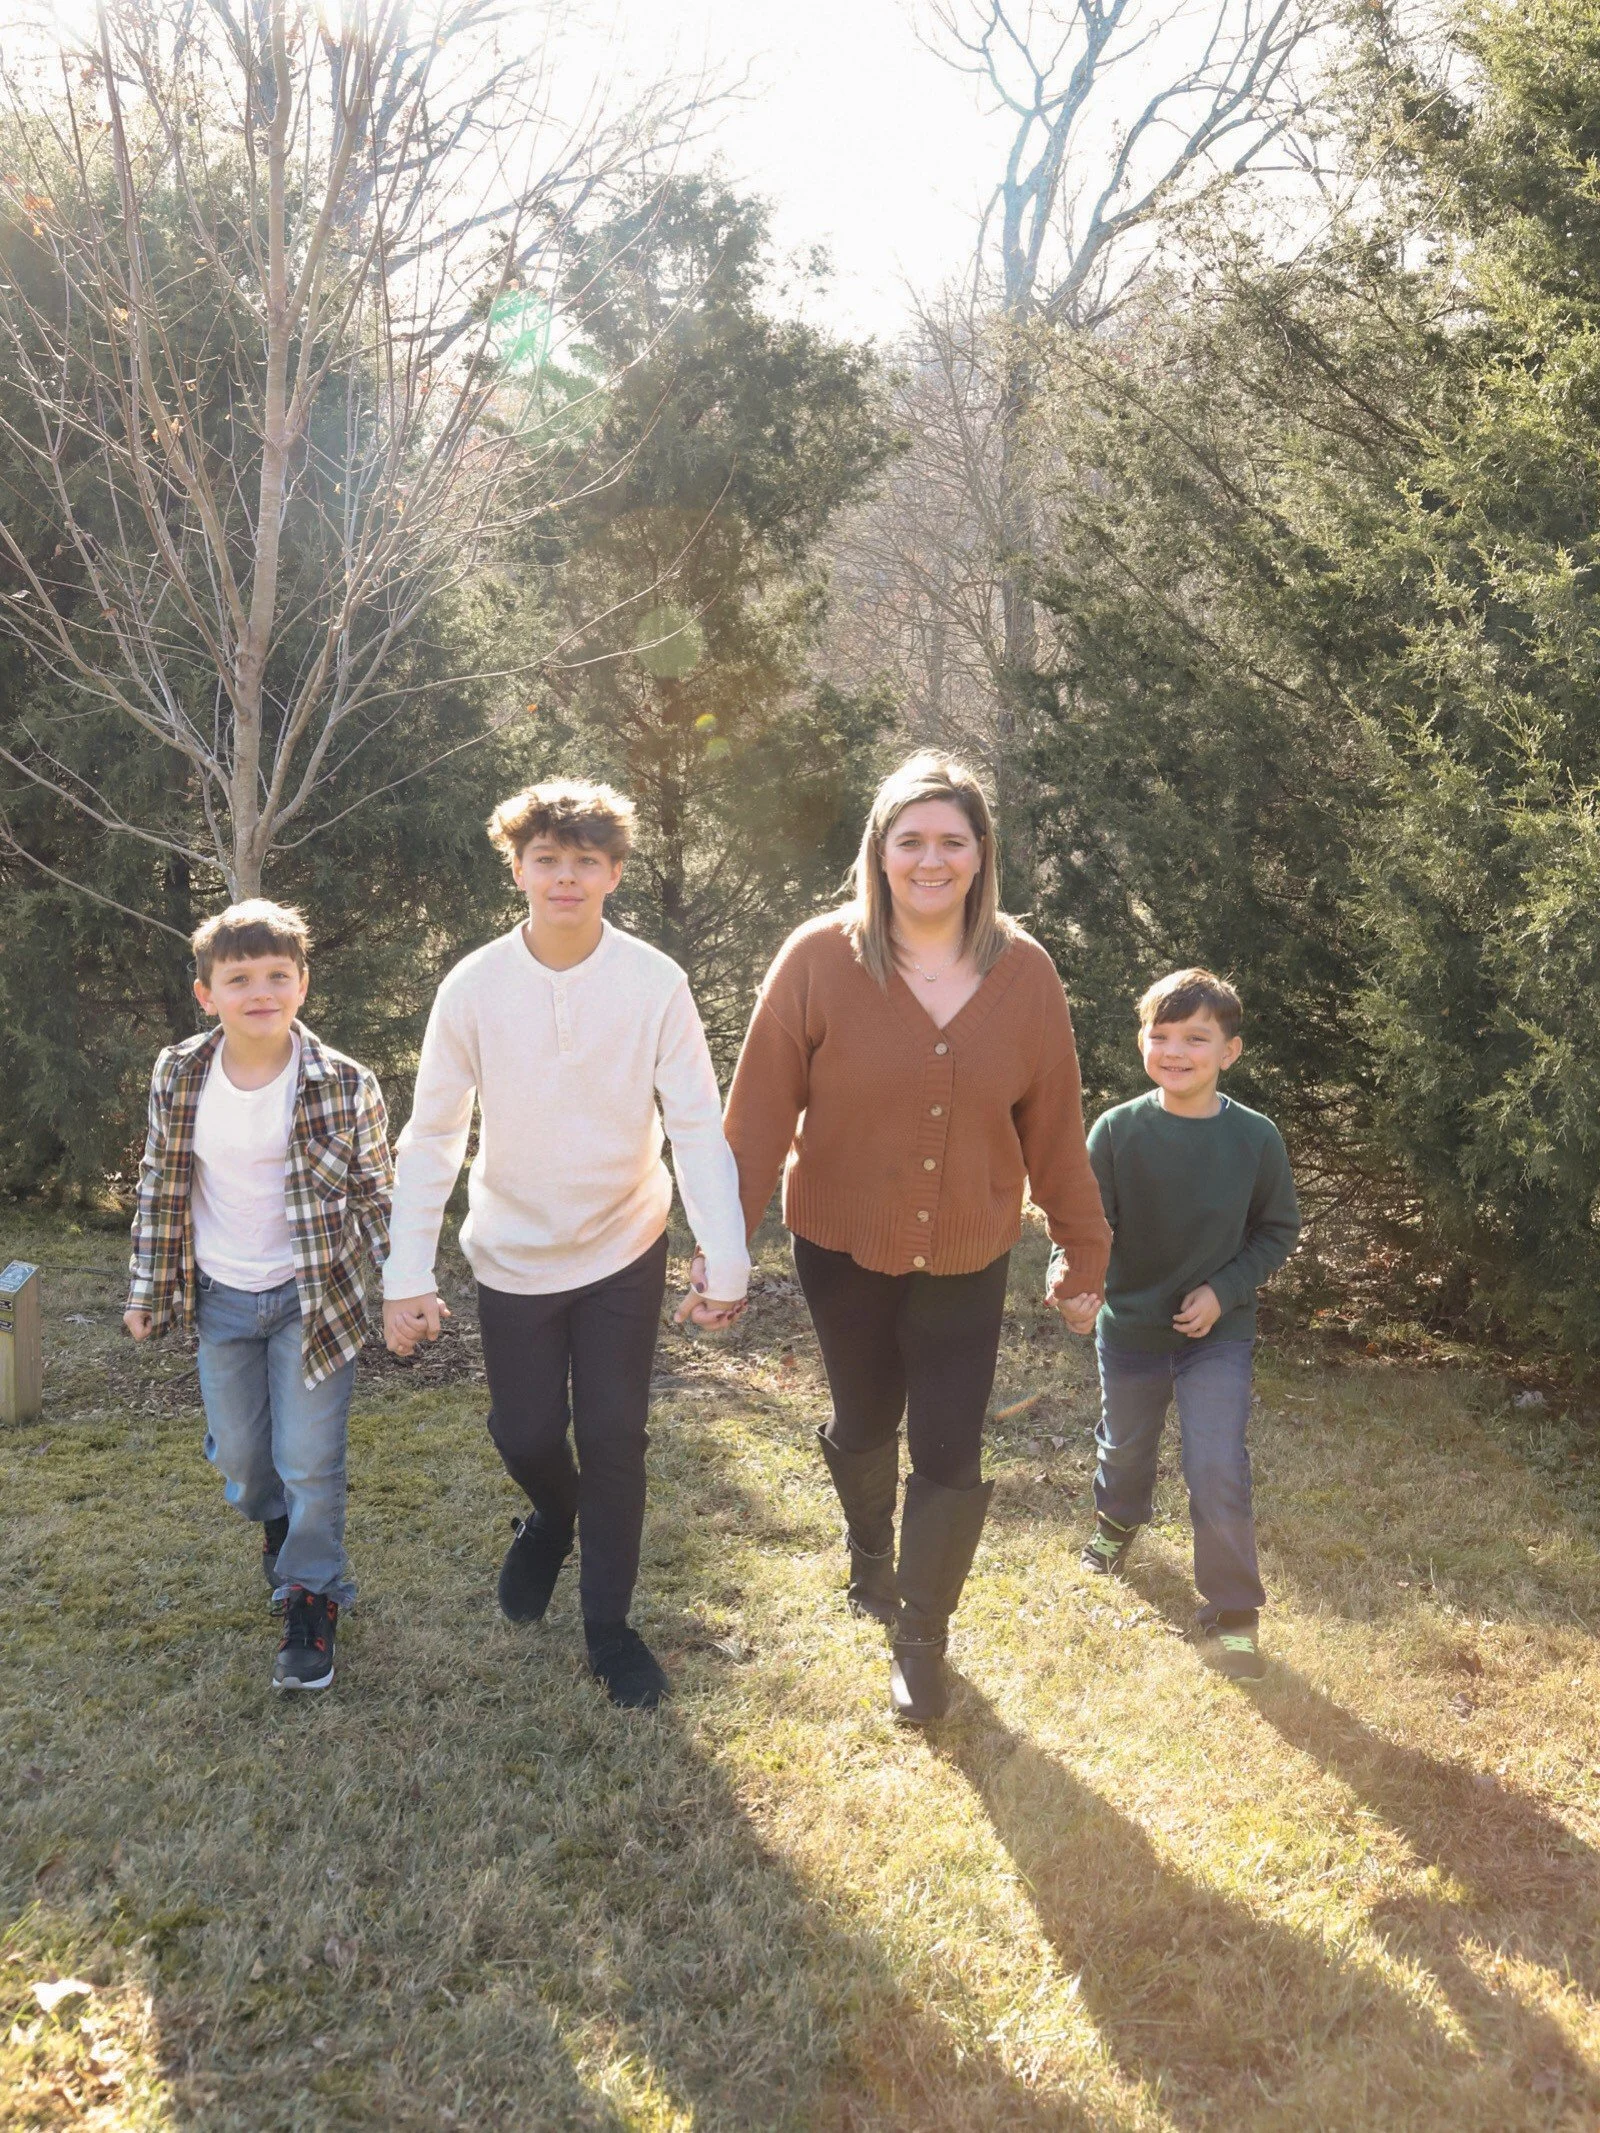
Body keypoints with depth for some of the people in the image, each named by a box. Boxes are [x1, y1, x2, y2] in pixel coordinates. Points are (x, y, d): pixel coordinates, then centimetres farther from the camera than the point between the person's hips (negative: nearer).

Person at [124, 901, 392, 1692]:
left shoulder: (346, 1086, -16)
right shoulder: (178, 1077, -8)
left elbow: (375, 1196, -4)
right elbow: (159, 1188, 4)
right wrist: (145, 1292, 7)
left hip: (314, 1295, -3)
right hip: (220, 1299, 3)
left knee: (310, 1462, -1)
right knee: (239, 1453, 18)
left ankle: (312, 1594, 22)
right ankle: (275, 1521, 51)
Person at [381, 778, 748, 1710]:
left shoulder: (655, 983, -15)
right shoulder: (475, 986, -13)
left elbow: (698, 1126, -13)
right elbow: (433, 1134, -9)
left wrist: (726, 1262, -16)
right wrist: (409, 1275, -12)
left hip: (625, 1249, -1)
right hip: (514, 1256, 1)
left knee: (615, 1436, 3)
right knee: (525, 1432, 9)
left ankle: (610, 1624, 23)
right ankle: (553, 1520, 45)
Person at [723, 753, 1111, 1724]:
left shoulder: (1026, 972, -8)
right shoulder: (820, 959, -15)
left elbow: (1054, 1124, -1)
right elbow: (761, 1108, -12)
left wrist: (1085, 1245, 6)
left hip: (968, 1260, 1)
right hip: (845, 1251, 0)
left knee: (950, 1454, 3)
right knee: (864, 1426, 21)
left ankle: (923, 1638, 25)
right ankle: (870, 1553, 52)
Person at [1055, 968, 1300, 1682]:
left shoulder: (1255, 1138, -14)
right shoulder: (1118, 1130, -16)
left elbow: (1277, 1230, -1)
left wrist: (1224, 1290, -14)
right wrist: (1071, 1281, -35)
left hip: (1218, 1332, -1)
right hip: (1130, 1325, 2)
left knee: (1219, 1472, -12)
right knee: (1125, 1447, 24)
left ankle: (1231, 1612, 7)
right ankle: (1119, 1519, 58)